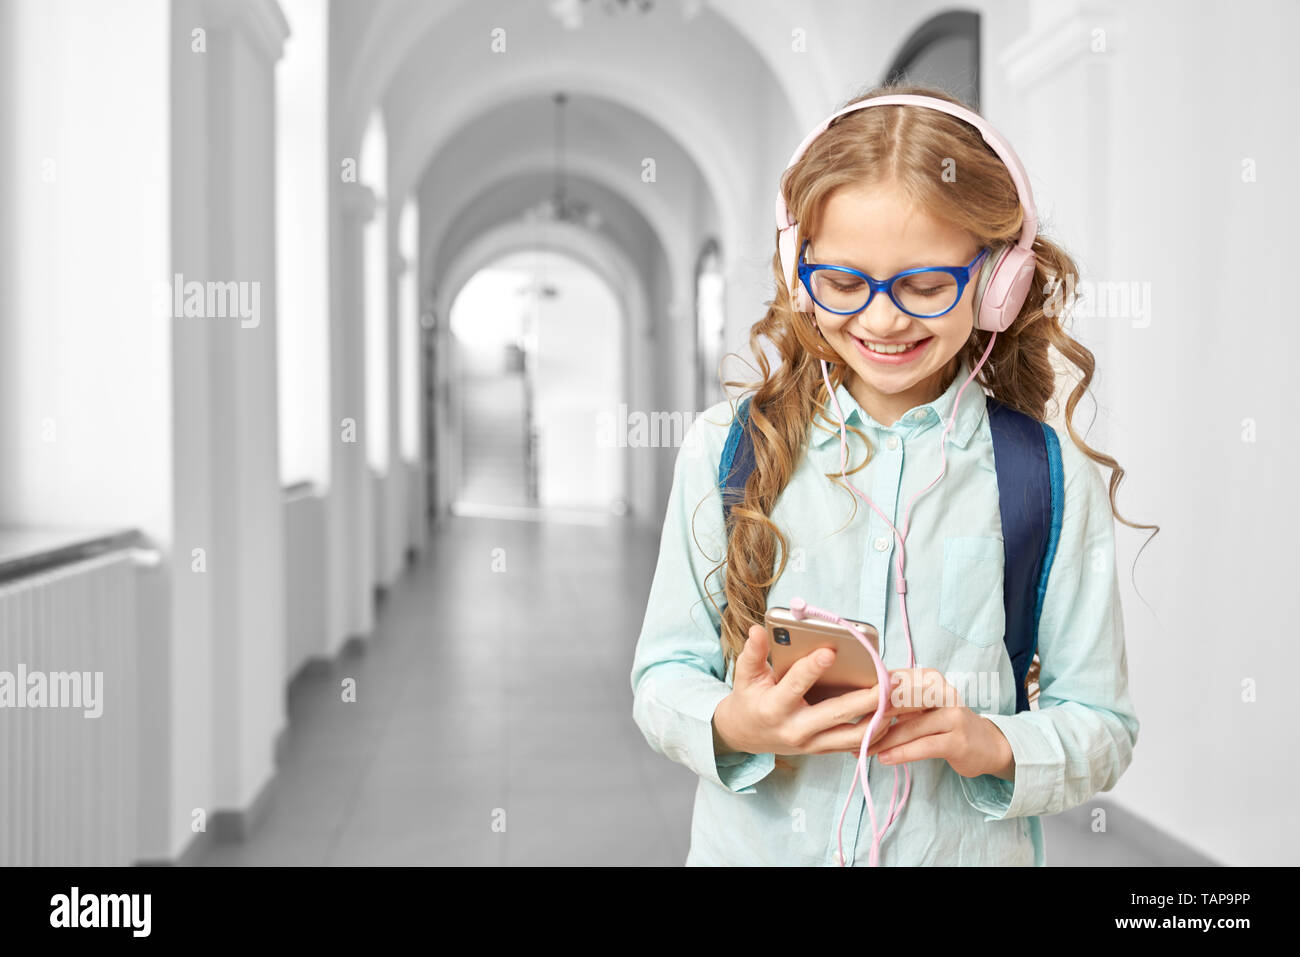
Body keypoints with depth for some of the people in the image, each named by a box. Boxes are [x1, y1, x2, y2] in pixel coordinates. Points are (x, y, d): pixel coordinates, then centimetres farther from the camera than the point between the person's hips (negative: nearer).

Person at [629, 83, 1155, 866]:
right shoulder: (724, 450, -6)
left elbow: (1101, 728, -3)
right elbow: (663, 676, -3)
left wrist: (992, 744, -21)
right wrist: (730, 726, -22)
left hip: (969, 848, 0)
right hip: (757, 843, 1)